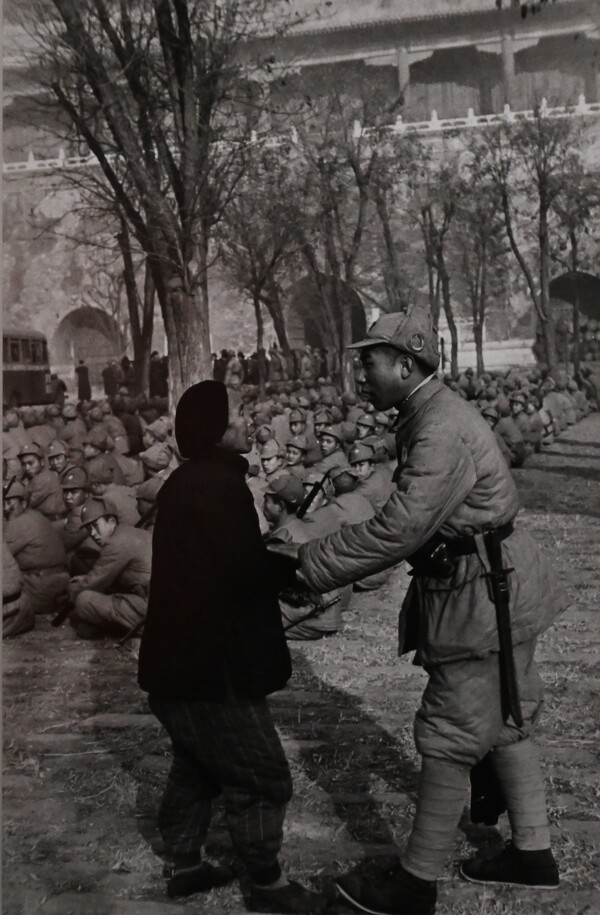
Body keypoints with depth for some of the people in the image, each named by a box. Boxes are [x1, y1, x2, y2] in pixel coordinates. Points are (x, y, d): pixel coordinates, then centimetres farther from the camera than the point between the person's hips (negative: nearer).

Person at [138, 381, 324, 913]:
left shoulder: (189, 482, 12)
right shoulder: (219, 484, -20)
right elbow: (246, 570, -25)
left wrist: (275, 556, 5)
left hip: (179, 655, 10)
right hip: (210, 663, -10)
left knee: (197, 766, 24)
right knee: (263, 778, 3)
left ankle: (186, 866, 36)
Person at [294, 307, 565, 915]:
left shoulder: (441, 430, -23)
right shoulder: (426, 419, 10)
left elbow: (398, 529, -28)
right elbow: (410, 517, 13)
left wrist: (310, 565, -21)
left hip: (484, 593, -10)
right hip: (488, 589, 10)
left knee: (448, 738, 1)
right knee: (503, 722, 19)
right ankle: (532, 853, 35)